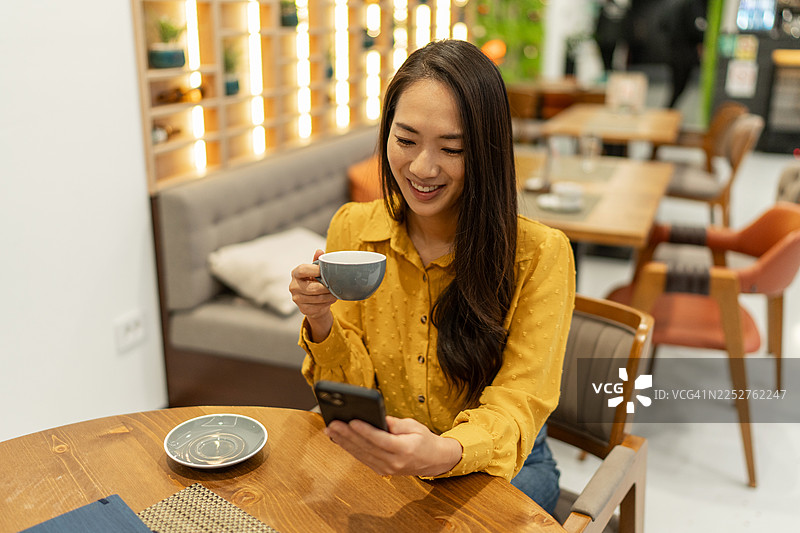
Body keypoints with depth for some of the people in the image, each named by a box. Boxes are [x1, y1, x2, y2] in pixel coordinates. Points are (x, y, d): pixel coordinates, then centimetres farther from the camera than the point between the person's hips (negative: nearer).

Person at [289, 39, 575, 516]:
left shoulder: (540, 255, -16)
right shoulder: (352, 230, -6)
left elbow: (515, 408, -18)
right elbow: (350, 393, -1)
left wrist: (443, 454, -40)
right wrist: (322, 322, -23)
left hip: (504, 467, -3)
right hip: (379, 459, 4)